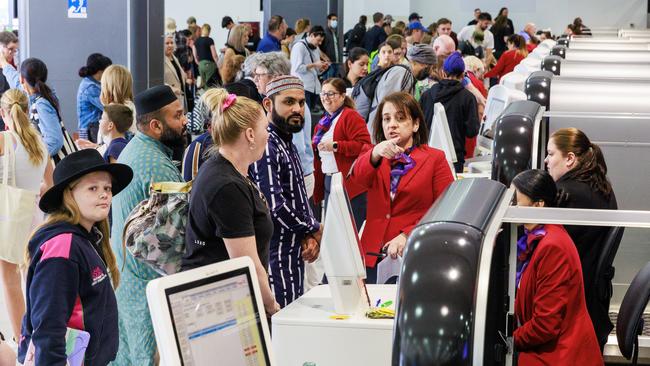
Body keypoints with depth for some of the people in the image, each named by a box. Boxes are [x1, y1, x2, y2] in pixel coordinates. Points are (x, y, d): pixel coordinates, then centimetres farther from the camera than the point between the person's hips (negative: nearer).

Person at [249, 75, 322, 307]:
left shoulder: (287, 144, 15)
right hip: (276, 256, -10)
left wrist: (309, 236, 1)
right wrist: (314, 231, -7)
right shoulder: (266, 147, -17)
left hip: (293, 252, 10)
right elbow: (274, 206, -23)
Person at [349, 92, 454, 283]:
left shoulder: (435, 159, 7)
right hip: (372, 255, 3)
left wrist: (408, 235, -14)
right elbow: (358, 177, -9)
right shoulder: (375, 158, 15)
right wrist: (375, 154, -30)